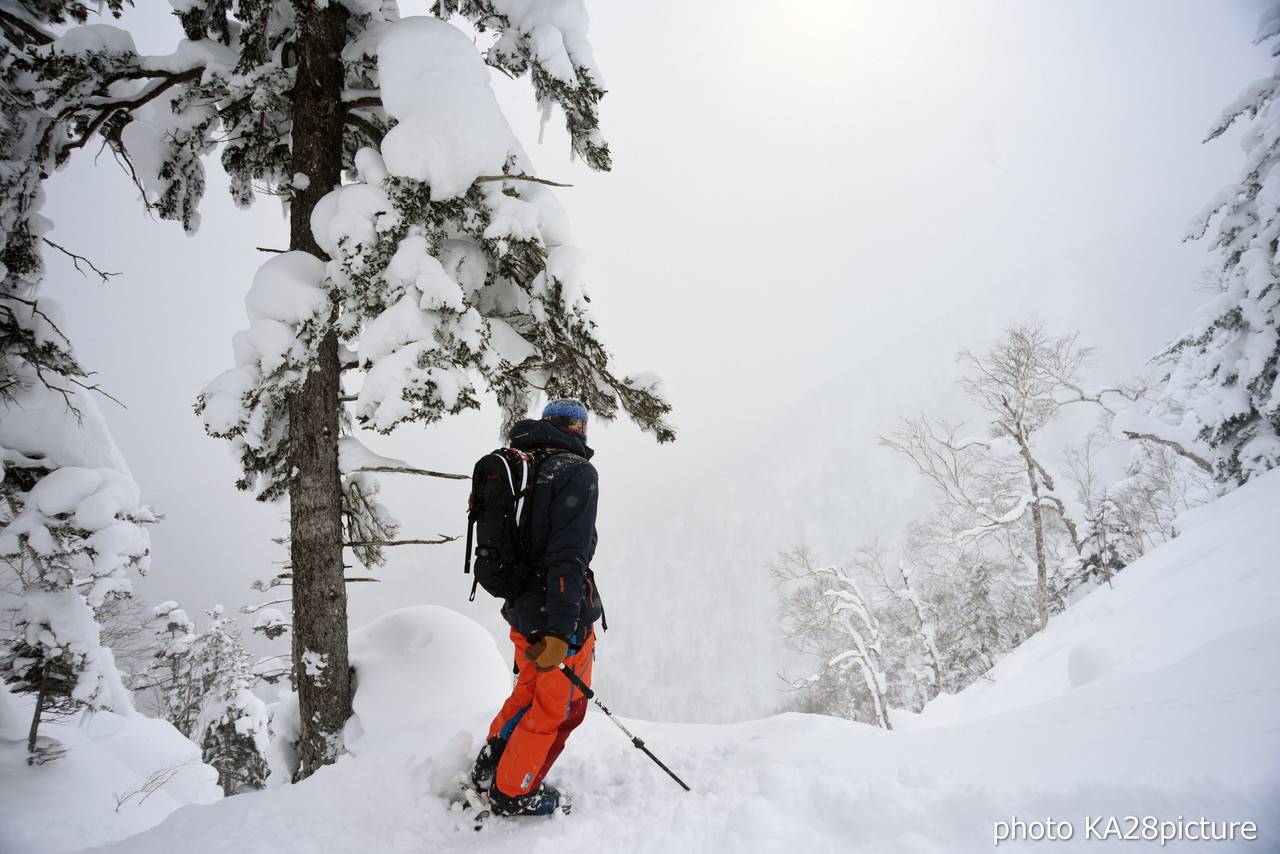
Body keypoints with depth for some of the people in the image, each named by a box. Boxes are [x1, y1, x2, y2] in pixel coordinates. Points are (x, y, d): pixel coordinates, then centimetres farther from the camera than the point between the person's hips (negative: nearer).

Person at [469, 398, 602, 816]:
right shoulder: (576, 472, -17)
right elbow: (569, 556, -25)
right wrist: (559, 632, -27)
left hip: (524, 609, 8)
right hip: (561, 612, -8)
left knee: (530, 691, 27)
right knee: (560, 705, 10)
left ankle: (488, 770, 39)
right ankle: (514, 792, 24)